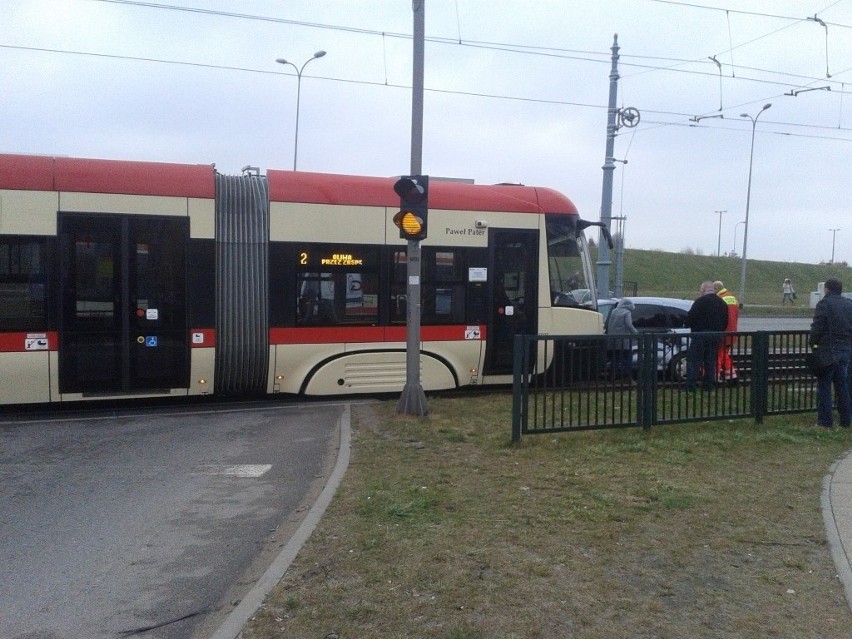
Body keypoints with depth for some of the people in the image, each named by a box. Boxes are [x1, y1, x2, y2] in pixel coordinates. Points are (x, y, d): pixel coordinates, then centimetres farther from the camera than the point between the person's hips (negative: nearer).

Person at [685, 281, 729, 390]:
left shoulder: (700, 301, -12)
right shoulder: (722, 303, 13)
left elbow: (690, 318, -14)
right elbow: (725, 322, 16)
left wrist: (688, 325, 5)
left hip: (700, 335, -7)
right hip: (716, 336, 7)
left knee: (694, 361, -3)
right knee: (711, 361, 13)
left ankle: (690, 385, -5)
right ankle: (709, 385, 14)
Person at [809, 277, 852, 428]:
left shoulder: (824, 304, -12)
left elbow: (817, 328, -15)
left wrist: (812, 342, 0)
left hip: (827, 350, -6)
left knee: (824, 386, 0)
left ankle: (825, 420, 0)